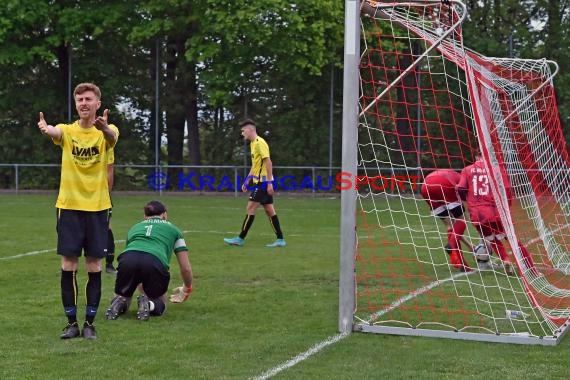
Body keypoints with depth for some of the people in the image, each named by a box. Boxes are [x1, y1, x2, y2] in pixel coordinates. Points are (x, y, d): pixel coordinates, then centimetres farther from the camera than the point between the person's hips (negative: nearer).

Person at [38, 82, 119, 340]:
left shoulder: (106, 131, -1)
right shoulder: (67, 130, 1)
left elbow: (112, 138, -27)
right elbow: (55, 132, -24)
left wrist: (104, 127, -52)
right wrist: (45, 129, -50)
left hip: (97, 207, -1)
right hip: (68, 206, 1)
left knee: (94, 265, 3)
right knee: (68, 264, 0)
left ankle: (90, 323, 12)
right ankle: (71, 322, 9)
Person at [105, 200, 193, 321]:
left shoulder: (135, 227, 38)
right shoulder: (173, 229, 32)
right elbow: (185, 268, 31)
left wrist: (142, 291, 61)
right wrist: (187, 289, 52)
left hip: (127, 259, 2)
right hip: (155, 262, -2)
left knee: (122, 295, 27)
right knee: (160, 303, 22)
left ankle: (119, 302, -6)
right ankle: (150, 304, -10)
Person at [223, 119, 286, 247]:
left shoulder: (260, 143, -14)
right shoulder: (252, 144, 16)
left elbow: (268, 162, -19)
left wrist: (269, 182, -22)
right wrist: (247, 181, 21)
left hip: (263, 182, -10)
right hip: (259, 182, 10)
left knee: (250, 208, -7)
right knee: (269, 210, 8)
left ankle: (241, 239, -3)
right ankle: (280, 240, 8)